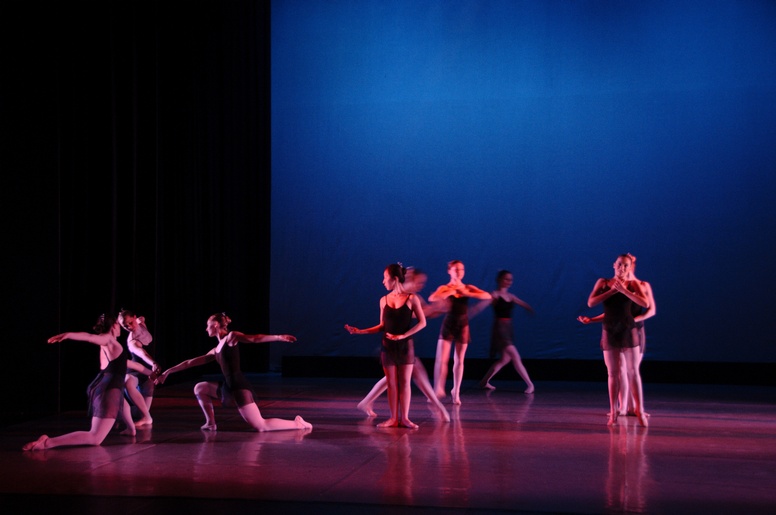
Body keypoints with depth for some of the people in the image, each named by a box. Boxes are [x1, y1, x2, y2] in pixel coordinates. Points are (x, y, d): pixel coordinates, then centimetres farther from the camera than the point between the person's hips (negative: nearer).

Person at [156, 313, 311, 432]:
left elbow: (254, 338, -14)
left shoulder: (231, 337, -1)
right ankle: (211, 424, 17)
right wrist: (168, 372, 34)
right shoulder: (216, 351, 21)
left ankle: (298, 424, -4)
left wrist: (279, 337, -28)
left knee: (260, 426, -14)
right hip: (228, 387, 8)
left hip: (240, 387, -8)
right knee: (199, 388, 21)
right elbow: (191, 362, 29)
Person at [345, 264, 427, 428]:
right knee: (391, 383, 4)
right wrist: (360, 331, 2)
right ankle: (394, 419, 9)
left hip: (405, 346, -3)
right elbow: (382, 326, 11)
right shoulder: (384, 300, 4)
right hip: (388, 347, 3)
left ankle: (404, 418, 7)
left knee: (404, 382, 1)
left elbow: (422, 322, -6)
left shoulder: (411, 298, -5)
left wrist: (402, 335, -15)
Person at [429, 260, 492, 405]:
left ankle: (456, 391, 19)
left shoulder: (468, 288, 5)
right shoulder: (445, 288, -3)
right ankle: (438, 390, -2)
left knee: (459, 361, 8)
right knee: (441, 359, -10)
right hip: (448, 325, -2)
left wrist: (467, 294, -15)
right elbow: (432, 298, -23)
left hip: (463, 325, 2)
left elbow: (488, 296, -8)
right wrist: (451, 292, -20)